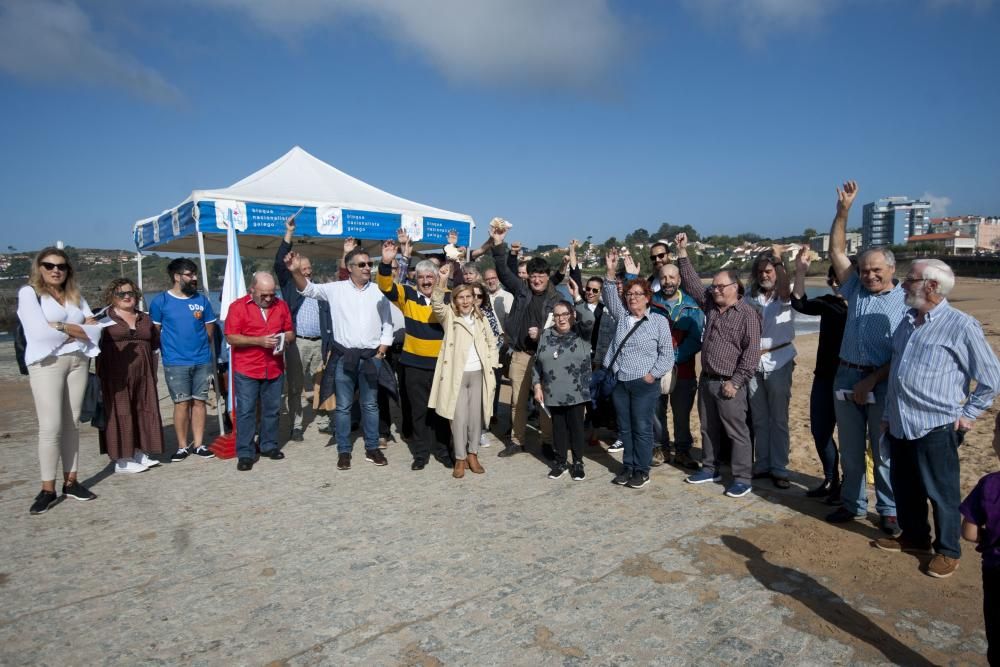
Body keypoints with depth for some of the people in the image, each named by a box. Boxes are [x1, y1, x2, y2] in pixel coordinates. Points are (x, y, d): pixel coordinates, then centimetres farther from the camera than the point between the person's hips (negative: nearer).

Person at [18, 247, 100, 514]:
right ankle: (47, 489, 0)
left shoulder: (75, 296, 16)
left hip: (78, 362, 4)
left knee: (72, 424, 6)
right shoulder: (28, 292, 2)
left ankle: (71, 482, 13)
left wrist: (60, 326, -8)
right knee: (51, 426, -7)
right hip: (47, 363, -4)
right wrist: (76, 329, -2)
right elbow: (39, 331, -12)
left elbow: (94, 329, 4)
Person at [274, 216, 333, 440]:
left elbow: (328, 317, 13)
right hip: (296, 343, -3)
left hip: (319, 343, 3)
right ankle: (297, 426, 10)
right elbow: (279, 264, -7)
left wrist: (330, 344, 5)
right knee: (295, 387, 2)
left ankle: (323, 422, 18)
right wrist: (289, 234, -10)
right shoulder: (289, 285, 7)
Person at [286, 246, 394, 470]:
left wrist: (381, 350, -1)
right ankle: (344, 451, 17)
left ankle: (372, 448, 21)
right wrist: (296, 271, -24)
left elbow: (387, 325, 7)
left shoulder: (379, 291, 4)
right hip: (344, 356, -1)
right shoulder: (336, 289, 1)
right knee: (343, 406, 6)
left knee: (370, 405, 10)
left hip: (371, 356, 1)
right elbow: (308, 289, -5)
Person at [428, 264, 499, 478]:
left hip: (478, 373, 4)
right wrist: (442, 281, -35)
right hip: (456, 374, -3)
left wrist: (492, 363, 5)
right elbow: (437, 305, -22)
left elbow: (491, 343, 19)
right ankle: (460, 458, 10)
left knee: (476, 416, 9)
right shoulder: (449, 316, -1)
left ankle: (473, 454, 23)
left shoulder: (480, 318, 10)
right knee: (459, 417, -3)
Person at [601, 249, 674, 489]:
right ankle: (627, 466, 24)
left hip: (645, 384, -4)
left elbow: (666, 353, -2)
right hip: (620, 382, 4)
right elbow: (610, 298, -7)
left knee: (642, 428, 1)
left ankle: (641, 470, 14)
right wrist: (611, 273, -18)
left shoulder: (659, 321, -1)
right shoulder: (621, 316, 10)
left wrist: (653, 374, -10)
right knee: (624, 427, 12)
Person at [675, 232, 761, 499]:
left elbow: (752, 352, -14)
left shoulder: (747, 314, -10)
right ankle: (710, 469, 29)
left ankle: (742, 479, 8)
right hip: (706, 379, 7)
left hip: (729, 384, -7)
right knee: (708, 429, 16)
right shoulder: (711, 304, 9)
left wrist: (736, 382, -17)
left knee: (737, 433, 0)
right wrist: (682, 253, 8)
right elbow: (692, 283, 14)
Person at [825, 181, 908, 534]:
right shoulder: (856, 290, 7)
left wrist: (871, 381, -15)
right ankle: (852, 503, 26)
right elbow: (836, 251, 5)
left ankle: (889, 510, 21)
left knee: (884, 452, 6)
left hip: (883, 383, -4)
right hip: (847, 378, 4)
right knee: (850, 449, 13)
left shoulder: (905, 302, -4)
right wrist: (843, 210, -2)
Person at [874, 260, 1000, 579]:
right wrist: (887, 415, 17)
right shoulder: (907, 321, 10)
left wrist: (967, 415, -3)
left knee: (941, 493, 9)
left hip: (936, 428, -7)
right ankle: (914, 536, 37)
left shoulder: (961, 326, -12)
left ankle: (948, 550, 26)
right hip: (900, 426, 7)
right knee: (904, 488, 18)